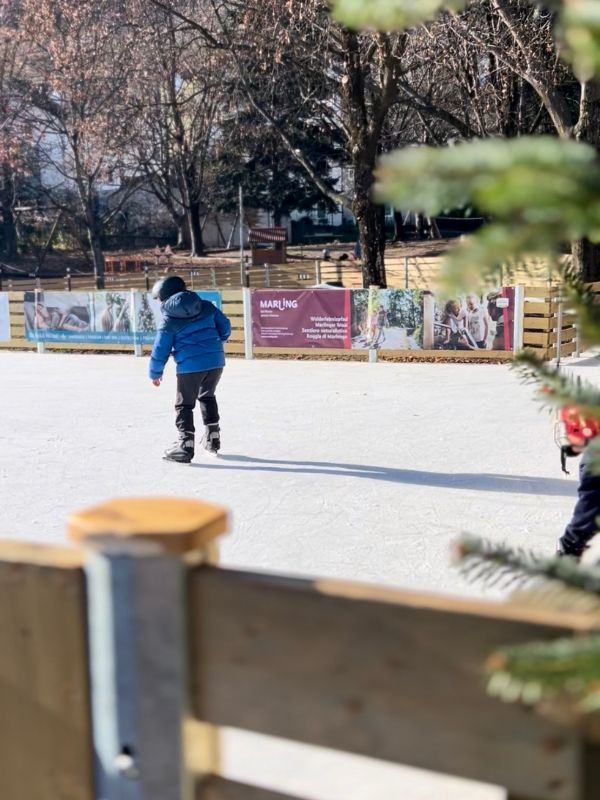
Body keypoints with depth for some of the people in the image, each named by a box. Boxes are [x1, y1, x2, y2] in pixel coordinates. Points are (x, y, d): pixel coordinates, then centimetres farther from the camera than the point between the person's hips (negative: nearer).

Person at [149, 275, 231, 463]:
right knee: (207, 397, 26)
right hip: (216, 360, 5)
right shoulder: (207, 307, 6)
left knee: (184, 405, 8)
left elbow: (161, 348, 0)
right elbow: (225, 326, 12)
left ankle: (186, 445, 0)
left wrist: (155, 373, 13)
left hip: (190, 366, -5)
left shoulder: (169, 320, -3)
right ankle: (212, 440, 30)